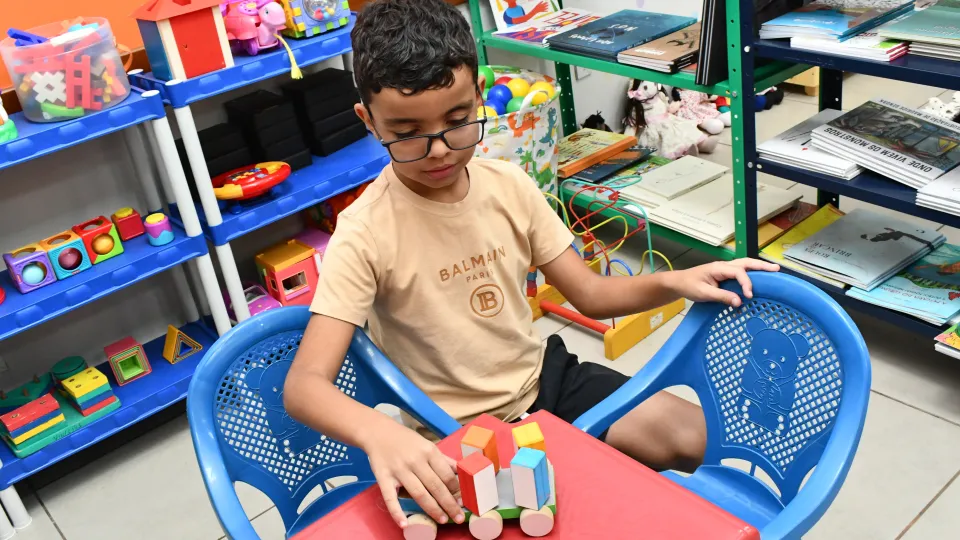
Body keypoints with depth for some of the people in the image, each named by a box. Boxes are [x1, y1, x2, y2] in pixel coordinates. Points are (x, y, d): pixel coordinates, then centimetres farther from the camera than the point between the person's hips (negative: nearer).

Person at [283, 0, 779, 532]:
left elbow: (590, 294, 1)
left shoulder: (509, 185, -6)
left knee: (698, 437, 0)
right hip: (456, 435, -5)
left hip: (542, 377, 5)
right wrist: (378, 433, -49)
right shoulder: (366, 234, -22)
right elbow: (304, 384, -28)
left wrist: (671, 282, -17)